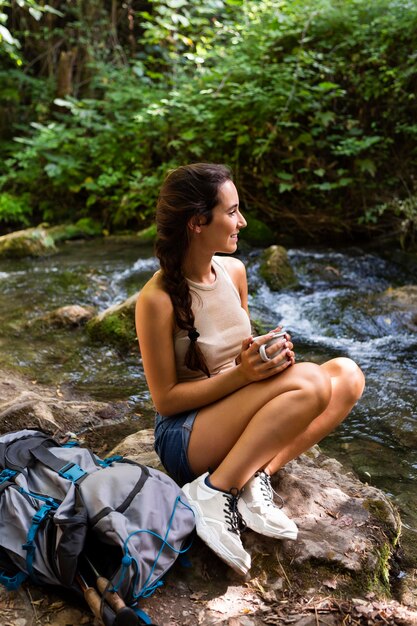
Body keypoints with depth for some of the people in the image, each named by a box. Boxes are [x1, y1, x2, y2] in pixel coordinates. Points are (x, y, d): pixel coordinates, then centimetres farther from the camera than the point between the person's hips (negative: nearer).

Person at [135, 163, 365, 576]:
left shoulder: (233, 271, 1)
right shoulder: (157, 299, -19)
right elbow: (164, 400, -14)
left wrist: (268, 356, -10)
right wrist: (241, 374, -25)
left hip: (239, 422, 7)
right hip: (185, 439, -7)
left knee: (346, 375, -9)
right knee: (308, 382, -28)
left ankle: (257, 477, -14)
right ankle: (211, 492, -21)